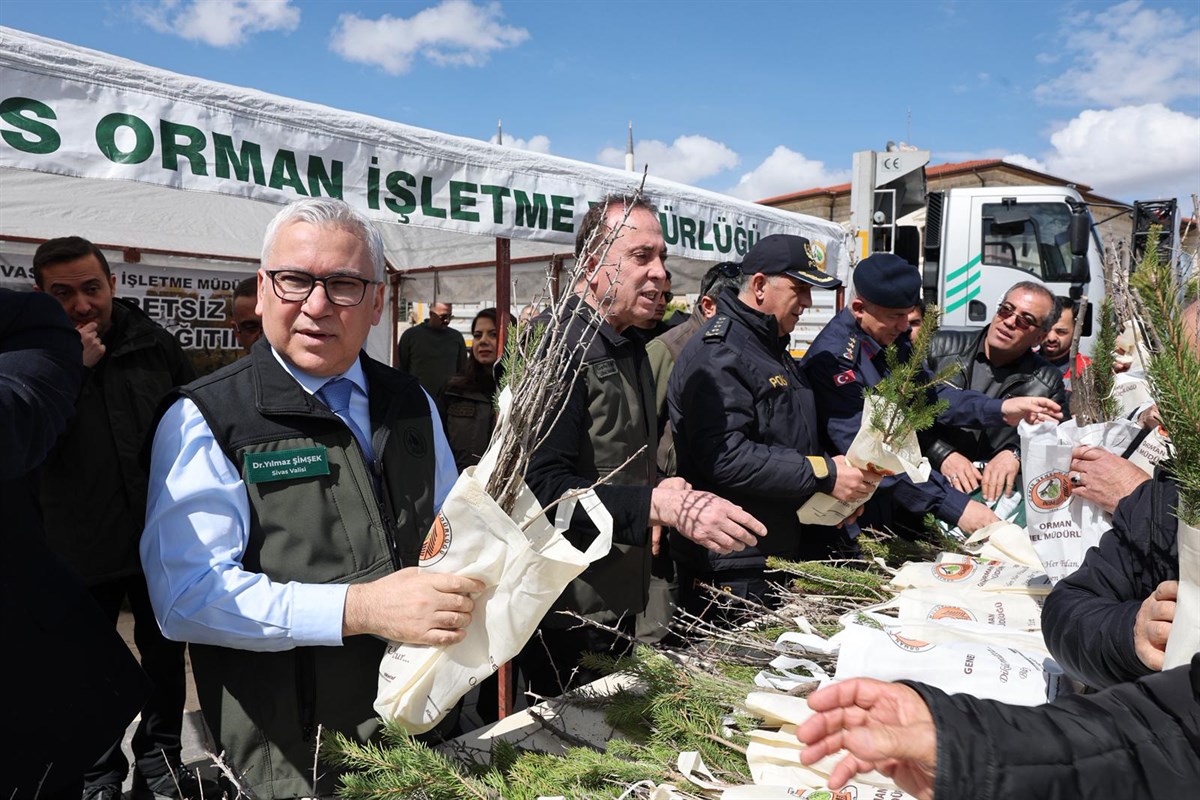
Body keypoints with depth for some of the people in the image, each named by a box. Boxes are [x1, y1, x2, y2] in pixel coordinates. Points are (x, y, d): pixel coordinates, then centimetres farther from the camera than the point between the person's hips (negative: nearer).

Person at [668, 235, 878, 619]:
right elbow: (725, 457, -28)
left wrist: (839, 487, 9)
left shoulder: (772, 350, 18)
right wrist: (824, 475, -24)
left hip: (783, 555, 10)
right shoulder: (718, 353, -16)